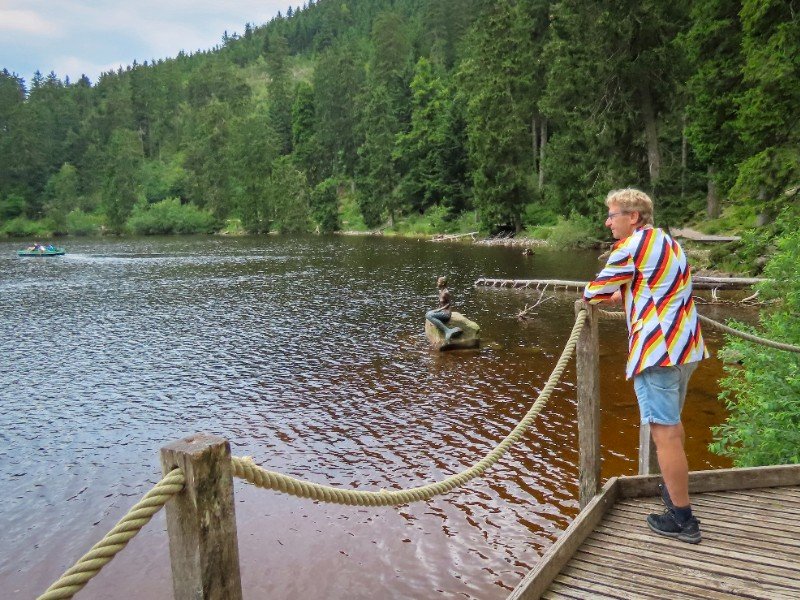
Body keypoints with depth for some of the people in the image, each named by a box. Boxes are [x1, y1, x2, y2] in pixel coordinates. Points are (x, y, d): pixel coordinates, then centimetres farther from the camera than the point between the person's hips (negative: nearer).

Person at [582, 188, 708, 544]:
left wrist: (593, 298, 17)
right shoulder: (667, 242, 18)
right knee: (672, 423, 24)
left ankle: (682, 519, 2)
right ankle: (676, 488, 40)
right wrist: (618, 296, 19)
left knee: (664, 432, -5)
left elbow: (593, 293, -5)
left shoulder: (631, 246, -10)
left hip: (659, 349, -10)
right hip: (685, 344, 10)